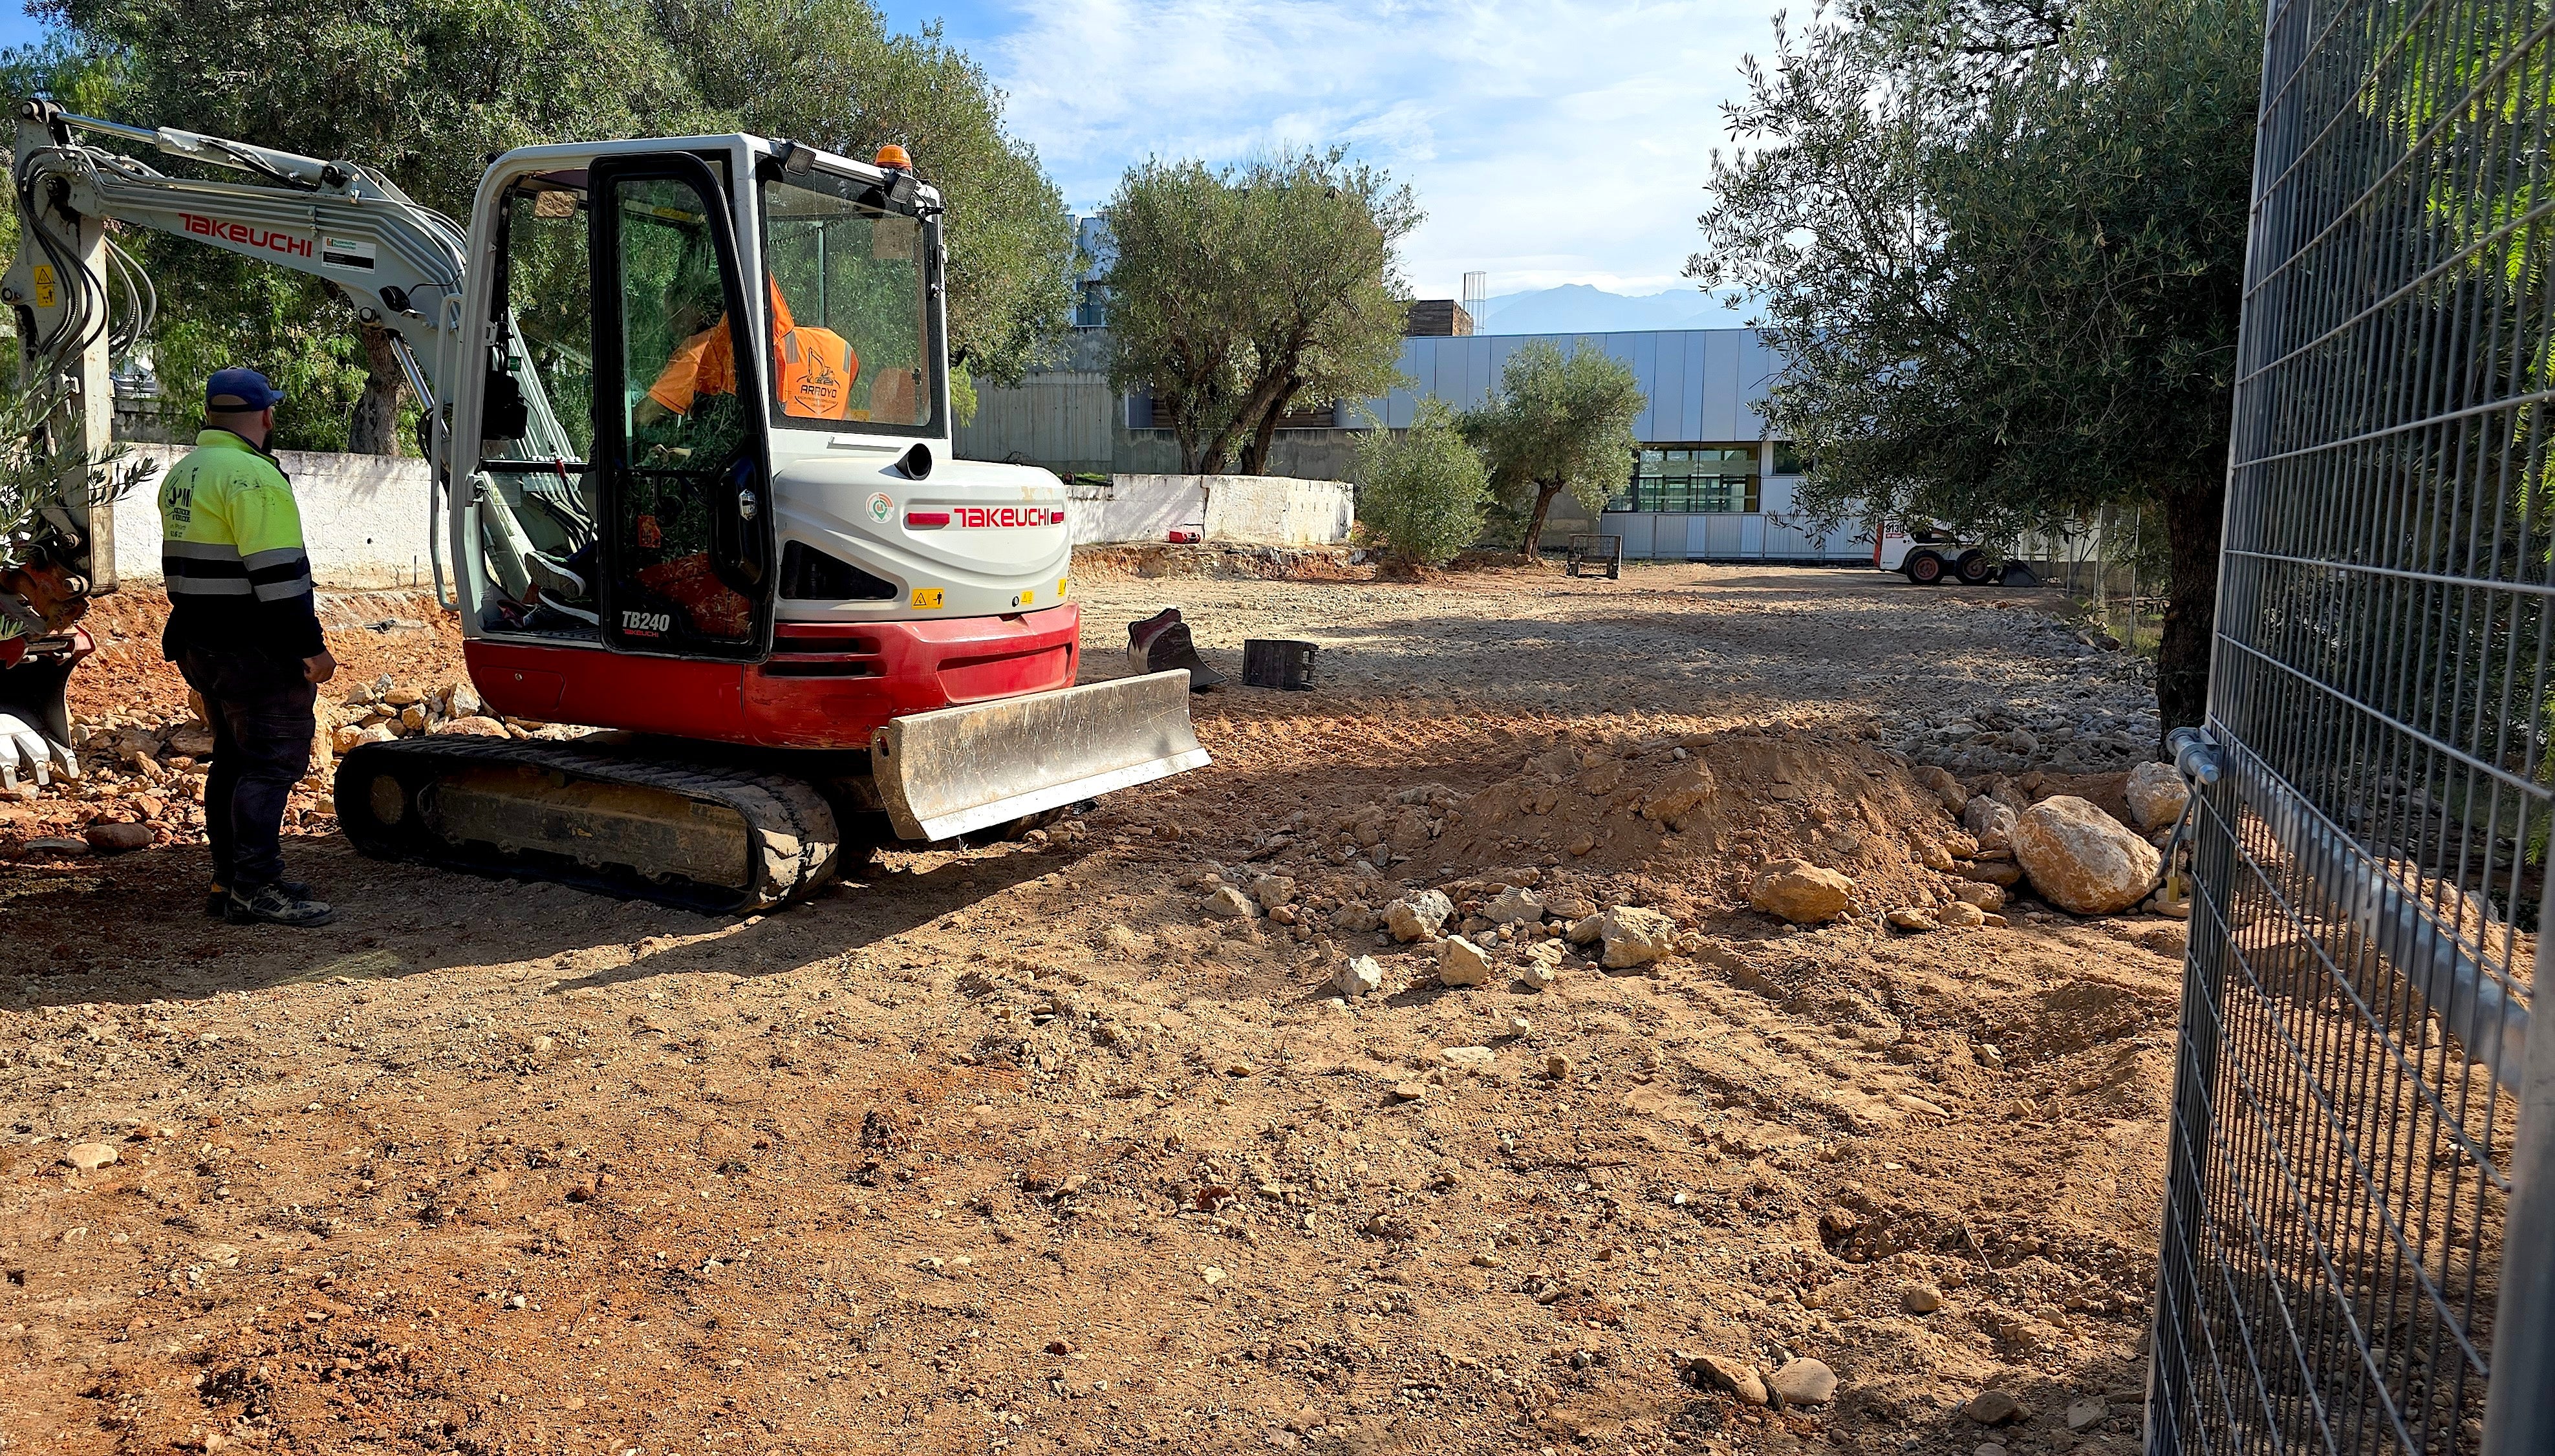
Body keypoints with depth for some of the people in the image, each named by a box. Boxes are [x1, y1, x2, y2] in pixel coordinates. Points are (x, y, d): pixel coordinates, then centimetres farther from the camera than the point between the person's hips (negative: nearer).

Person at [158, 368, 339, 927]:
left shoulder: (181, 474, 16)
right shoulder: (252, 476, -16)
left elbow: (188, 563, 22)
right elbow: (278, 573, -22)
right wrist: (311, 647, -19)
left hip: (200, 644, 10)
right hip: (255, 651, -10)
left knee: (235, 758, 17)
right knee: (273, 761, -6)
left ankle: (230, 881, 23)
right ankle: (257, 890, -7)